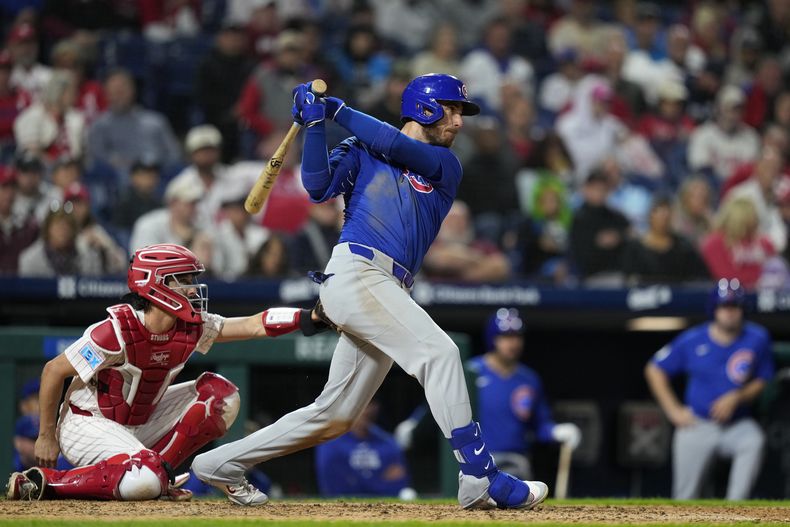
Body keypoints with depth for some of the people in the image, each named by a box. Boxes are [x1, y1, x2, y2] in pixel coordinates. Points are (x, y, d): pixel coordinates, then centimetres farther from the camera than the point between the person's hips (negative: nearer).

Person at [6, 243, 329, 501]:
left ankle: (157, 471, 0)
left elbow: (254, 326, -13)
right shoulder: (118, 331, -27)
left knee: (220, 394, -1)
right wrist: (47, 437, -15)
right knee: (143, 482, -34)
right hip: (89, 423, -8)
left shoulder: (192, 328, -7)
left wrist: (305, 318, -29)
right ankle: (41, 483, -19)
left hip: (141, 422, 8)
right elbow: (53, 371, -20)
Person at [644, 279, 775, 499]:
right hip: (696, 425, 0)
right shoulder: (692, 340, -6)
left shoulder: (758, 339, -4)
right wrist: (674, 410, -1)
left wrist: (736, 398, -14)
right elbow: (654, 370, 5)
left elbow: (763, 381, 4)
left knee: (754, 442, -34)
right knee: (685, 498, -3)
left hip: (738, 425, 0)